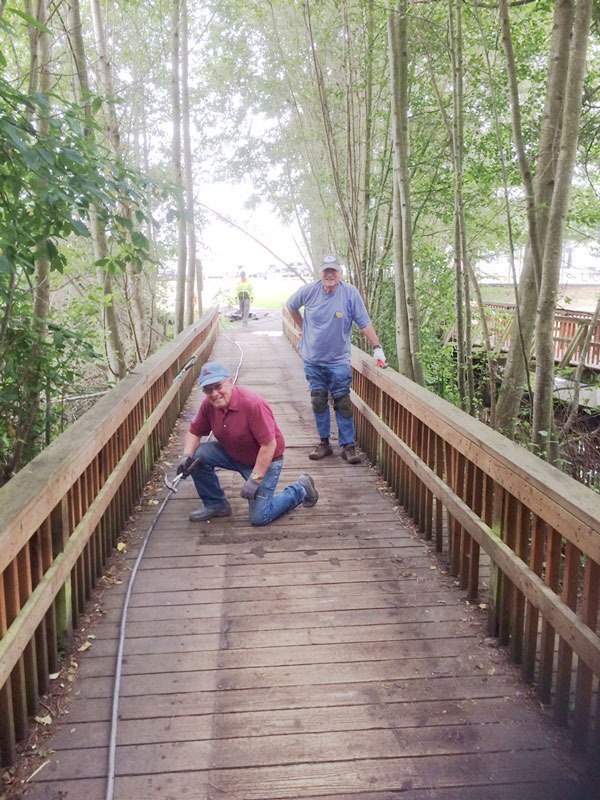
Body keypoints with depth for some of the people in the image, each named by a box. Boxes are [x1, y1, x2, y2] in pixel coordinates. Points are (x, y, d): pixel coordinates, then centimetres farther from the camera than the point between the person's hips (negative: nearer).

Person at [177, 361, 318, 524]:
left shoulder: (253, 404, -32)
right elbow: (194, 432, 1)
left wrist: (254, 479, -28)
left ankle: (300, 489, 13)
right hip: (232, 454, 6)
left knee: (259, 517, -12)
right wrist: (187, 456, -19)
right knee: (198, 455, -15)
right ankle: (215, 504, 6)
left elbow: (269, 445, -30)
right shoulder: (208, 404, -12)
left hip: (265, 460, -6)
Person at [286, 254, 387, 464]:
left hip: (338, 361, -2)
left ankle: (348, 446, 9)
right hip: (313, 360, 2)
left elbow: (365, 324, -11)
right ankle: (324, 442, 22)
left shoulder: (351, 294, -12)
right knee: (318, 402, 9)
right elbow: (291, 306, 14)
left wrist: (377, 348, -19)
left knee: (343, 403, 1)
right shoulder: (309, 291, -7)